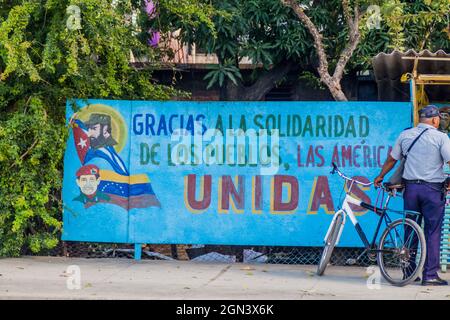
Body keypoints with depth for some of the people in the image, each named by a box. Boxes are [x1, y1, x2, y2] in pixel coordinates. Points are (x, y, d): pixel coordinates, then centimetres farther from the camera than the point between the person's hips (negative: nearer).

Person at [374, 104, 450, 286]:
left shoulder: (405, 135, 7)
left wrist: (380, 176, 28)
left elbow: (392, 159, 15)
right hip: (433, 189, -4)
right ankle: (430, 275, -2)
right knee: (432, 232, 0)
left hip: (411, 187, 4)